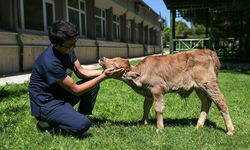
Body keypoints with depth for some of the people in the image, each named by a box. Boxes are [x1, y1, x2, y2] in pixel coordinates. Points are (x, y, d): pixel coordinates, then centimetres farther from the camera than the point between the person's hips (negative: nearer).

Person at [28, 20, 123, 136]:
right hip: (46, 104, -8)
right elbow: (76, 90, -23)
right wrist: (103, 77, -20)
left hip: (59, 94, 9)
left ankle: (82, 116, 10)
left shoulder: (67, 50, -5)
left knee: (93, 85, 2)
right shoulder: (50, 62, -30)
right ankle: (47, 125, -3)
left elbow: (81, 72, 2)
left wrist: (103, 72, -13)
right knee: (83, 124, -26)